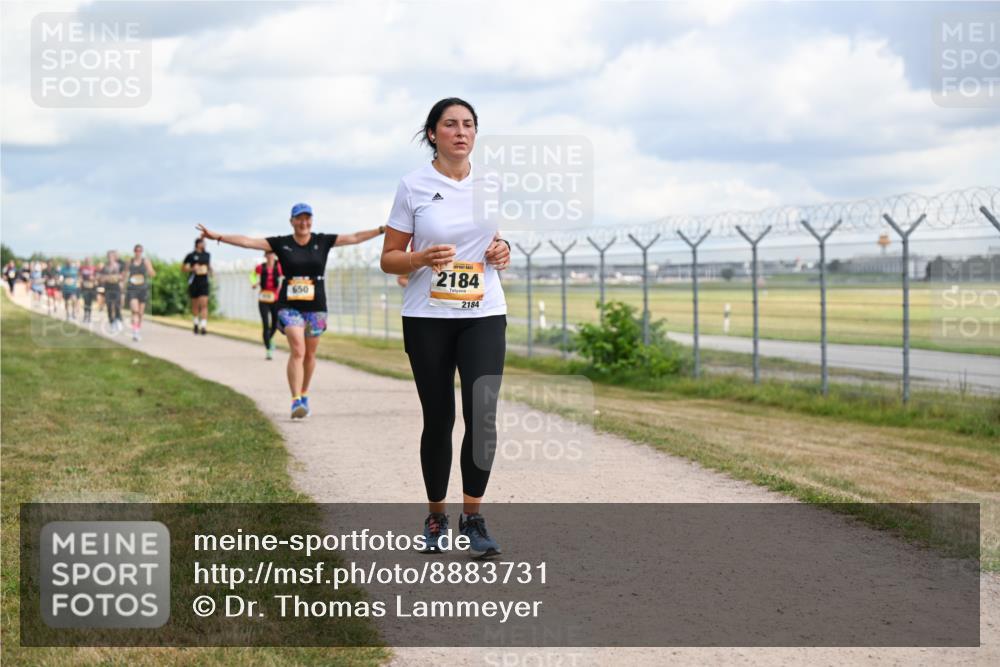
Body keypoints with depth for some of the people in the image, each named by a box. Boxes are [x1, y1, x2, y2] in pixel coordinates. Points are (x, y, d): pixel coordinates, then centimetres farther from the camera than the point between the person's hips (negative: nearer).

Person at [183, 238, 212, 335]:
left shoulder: (207, 255, 10)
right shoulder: (191, 256, -3)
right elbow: (183, 268, -2)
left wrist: (210, 270, 8)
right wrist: (192, 269, -19)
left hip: (204, 283, 2)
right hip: (194, 282, -2)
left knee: (204, 304, -12)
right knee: (195, 304, 11)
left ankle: (203, 325, -20)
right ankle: (196, 322, 33)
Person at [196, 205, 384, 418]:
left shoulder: (323, 241, 3)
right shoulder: (281, 243, 1)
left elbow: (355, 237, 0)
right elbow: (248, 241, -4)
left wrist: (383, 230, -7)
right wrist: (217, 236, -11)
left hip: (316, 307, 2)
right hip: (290, 306, -2)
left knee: (309, 355, 11)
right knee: (297, 351, -16)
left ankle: (304, 395, 30)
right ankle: (296, 401, -20)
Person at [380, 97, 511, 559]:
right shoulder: (414, 186, -3)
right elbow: (389, 259, -1)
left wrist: (502, 252, -3)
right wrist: (422, 258, -21)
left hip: (484, 316, 2)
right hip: (428, 318, -2)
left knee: (482, 415, -11)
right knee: (438, 418, 4)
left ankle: (473, 517, 1)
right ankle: (436, 516, 21)